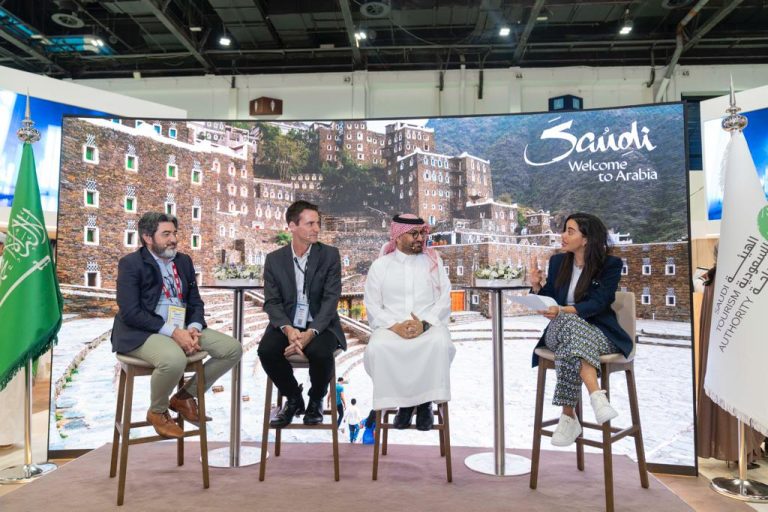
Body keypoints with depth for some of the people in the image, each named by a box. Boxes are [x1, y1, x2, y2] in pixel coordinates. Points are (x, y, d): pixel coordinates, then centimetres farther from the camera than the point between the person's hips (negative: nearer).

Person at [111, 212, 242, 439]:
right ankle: (157, 411, -4)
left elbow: (195, 302, 12)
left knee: (233, 348, -7)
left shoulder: (183, 261, 13)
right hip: (142, 332, -7)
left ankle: (185, 396, 10)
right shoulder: (130, 264, -7)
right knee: (174, 359, -38)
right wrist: (172, 332, -23)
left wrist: (193, 328, -10)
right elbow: (130, 312, -17)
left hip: (183, 329, 7)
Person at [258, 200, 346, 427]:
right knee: (266, 350, -27)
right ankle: (293, 398, 3)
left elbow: (330, 299, -10)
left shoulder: (330, 255, -2)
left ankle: (316, 401, 2)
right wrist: (288, 329, -22)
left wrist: (310, 333, -25)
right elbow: (272, 302, -1)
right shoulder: (274, 259, 4)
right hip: (287, 325, 2)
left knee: (320, 352, -33)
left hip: (320, 325, -2)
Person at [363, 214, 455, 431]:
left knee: (440, 343, -34)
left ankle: (425, 403, -15)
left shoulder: (433, 261, 10)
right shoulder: (380, 265, 9)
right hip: (391, 326, 0)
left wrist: (424, 324, -15)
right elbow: (372, 306, 4)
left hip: (429, 325, 0)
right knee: (377, 347, -32)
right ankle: (403, 401, -11)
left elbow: (444, 301, 3)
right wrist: (395, 326, -15)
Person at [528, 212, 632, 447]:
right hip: (560, 329, 2)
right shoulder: (557, 261, 10)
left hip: (598, 332, -2)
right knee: (570, 323, -37)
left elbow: (597, 304, -15)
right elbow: (550, 302, 10)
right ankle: (596, 395, -49)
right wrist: (537, 286, -11)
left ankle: (568, 416, -38)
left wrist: (563, 310, -31)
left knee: (572, 344, -39)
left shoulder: (610, 264, -2)